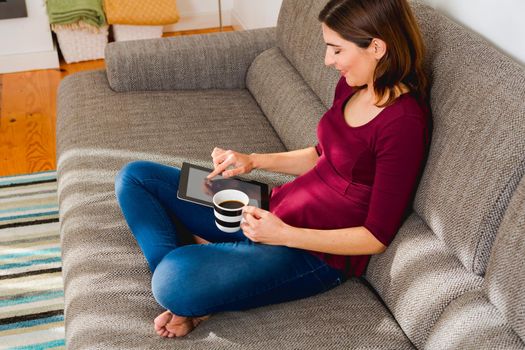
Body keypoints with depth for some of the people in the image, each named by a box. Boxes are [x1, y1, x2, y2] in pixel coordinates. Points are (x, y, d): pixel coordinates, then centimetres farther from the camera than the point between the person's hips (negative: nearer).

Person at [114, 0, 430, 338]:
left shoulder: (404, 123, -23)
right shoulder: (351, 86, 3)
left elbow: (377, 238, -19)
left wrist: (284, 235, -24)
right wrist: (253, 161, 6)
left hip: (320, 251, -9)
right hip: (275, 209, 10)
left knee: (177, 282, -34)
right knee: (135, 177, 7)